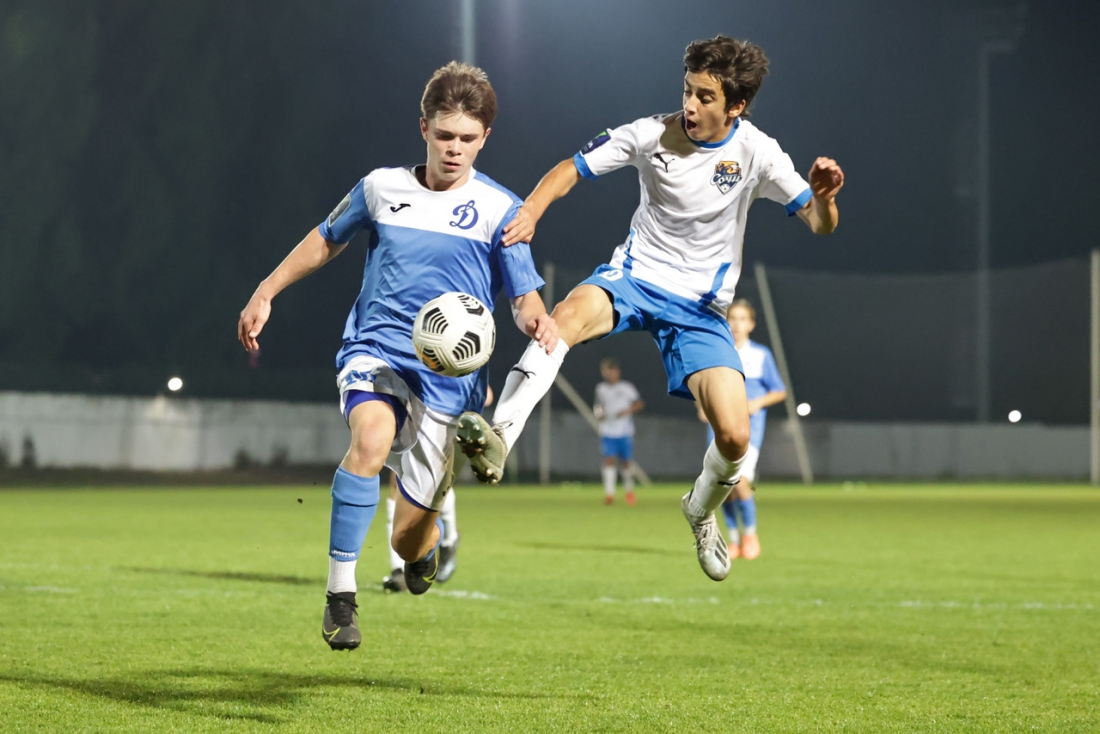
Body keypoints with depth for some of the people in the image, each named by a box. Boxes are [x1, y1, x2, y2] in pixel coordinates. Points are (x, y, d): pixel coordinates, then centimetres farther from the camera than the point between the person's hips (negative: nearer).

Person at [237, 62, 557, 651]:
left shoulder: (499, 210, 0)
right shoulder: (382, 188, 5)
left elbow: (524, 297, -2)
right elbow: (326, 239, 21)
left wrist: (537, 321, -25)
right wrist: (265, 293, 20)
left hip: (448, 376, 0)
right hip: (375, 350, 0)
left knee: (410, 536, 0)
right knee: (373, 436, -36)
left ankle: (423, 547, 42)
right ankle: (340, 596, -29)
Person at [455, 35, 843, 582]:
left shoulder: (756, 153, -9)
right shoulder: (651, 134, -8)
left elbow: (820, 224, -10)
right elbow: (571, 169, -3)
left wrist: (823, 197, -34)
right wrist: (531, 211, -22)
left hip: (701, 306, 0)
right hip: (635, 277, 0)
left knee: (734, 436, -14)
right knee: (569, 314, -37)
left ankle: (702, 510, 21)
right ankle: (498, 439, -47)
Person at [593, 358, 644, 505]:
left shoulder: (627, 387, -2)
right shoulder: (600, 389, 8)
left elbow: (640, 403, 3)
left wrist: (628, 411, -13)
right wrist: (599, 413, -2)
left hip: (625, 432, -2)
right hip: (607, 431, 2)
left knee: (626, 462, 5)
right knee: (609, 460, -11)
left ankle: (629, 490, 26)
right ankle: (609, 493, -12)